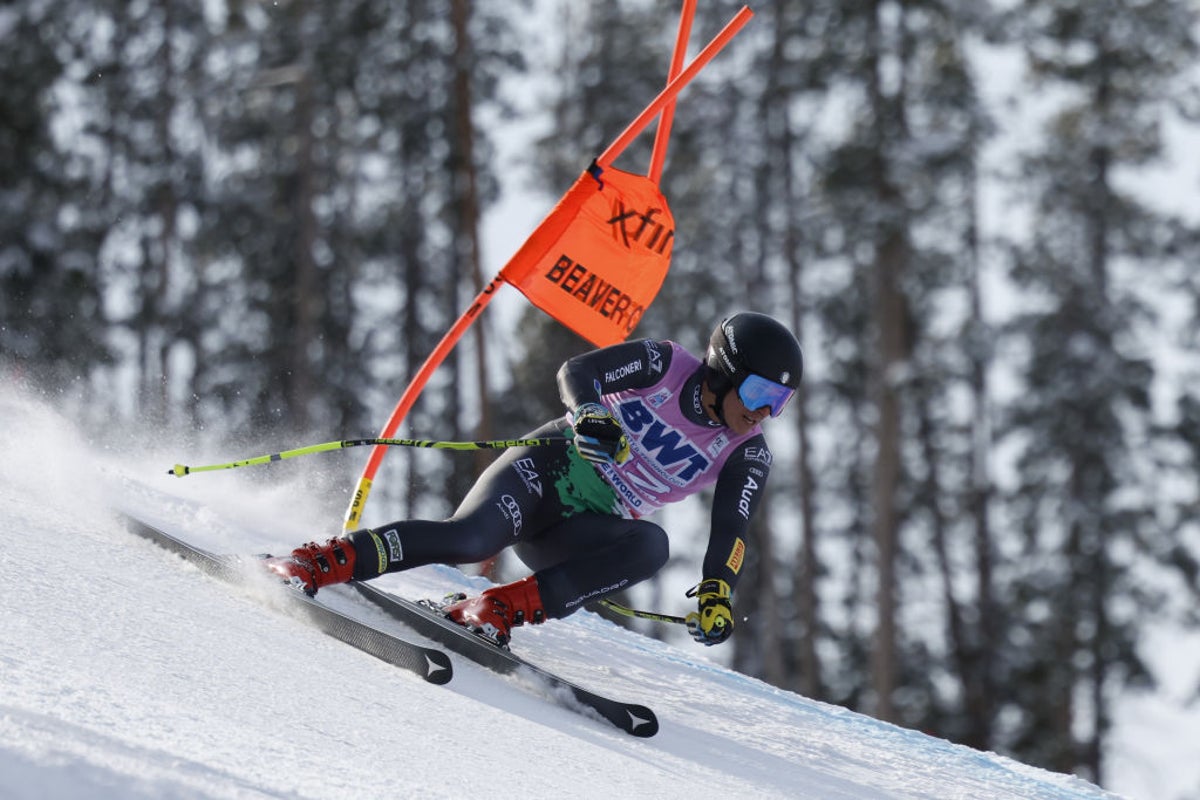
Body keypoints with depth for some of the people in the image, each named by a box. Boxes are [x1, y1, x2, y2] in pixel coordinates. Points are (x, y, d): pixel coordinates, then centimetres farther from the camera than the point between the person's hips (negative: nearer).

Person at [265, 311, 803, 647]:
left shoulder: (746, 457, 1)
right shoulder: (663, 365, -5)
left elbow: (731, 532, -10)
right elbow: (576, 372, -13)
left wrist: (717, 590, -30)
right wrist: (591, 416, -35)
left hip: (583, 535, 3)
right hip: (547, 471, -3)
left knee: (650, 545, -30)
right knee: (471, 537, -33)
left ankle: (497, 610, -34)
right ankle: (316, 562, -32)